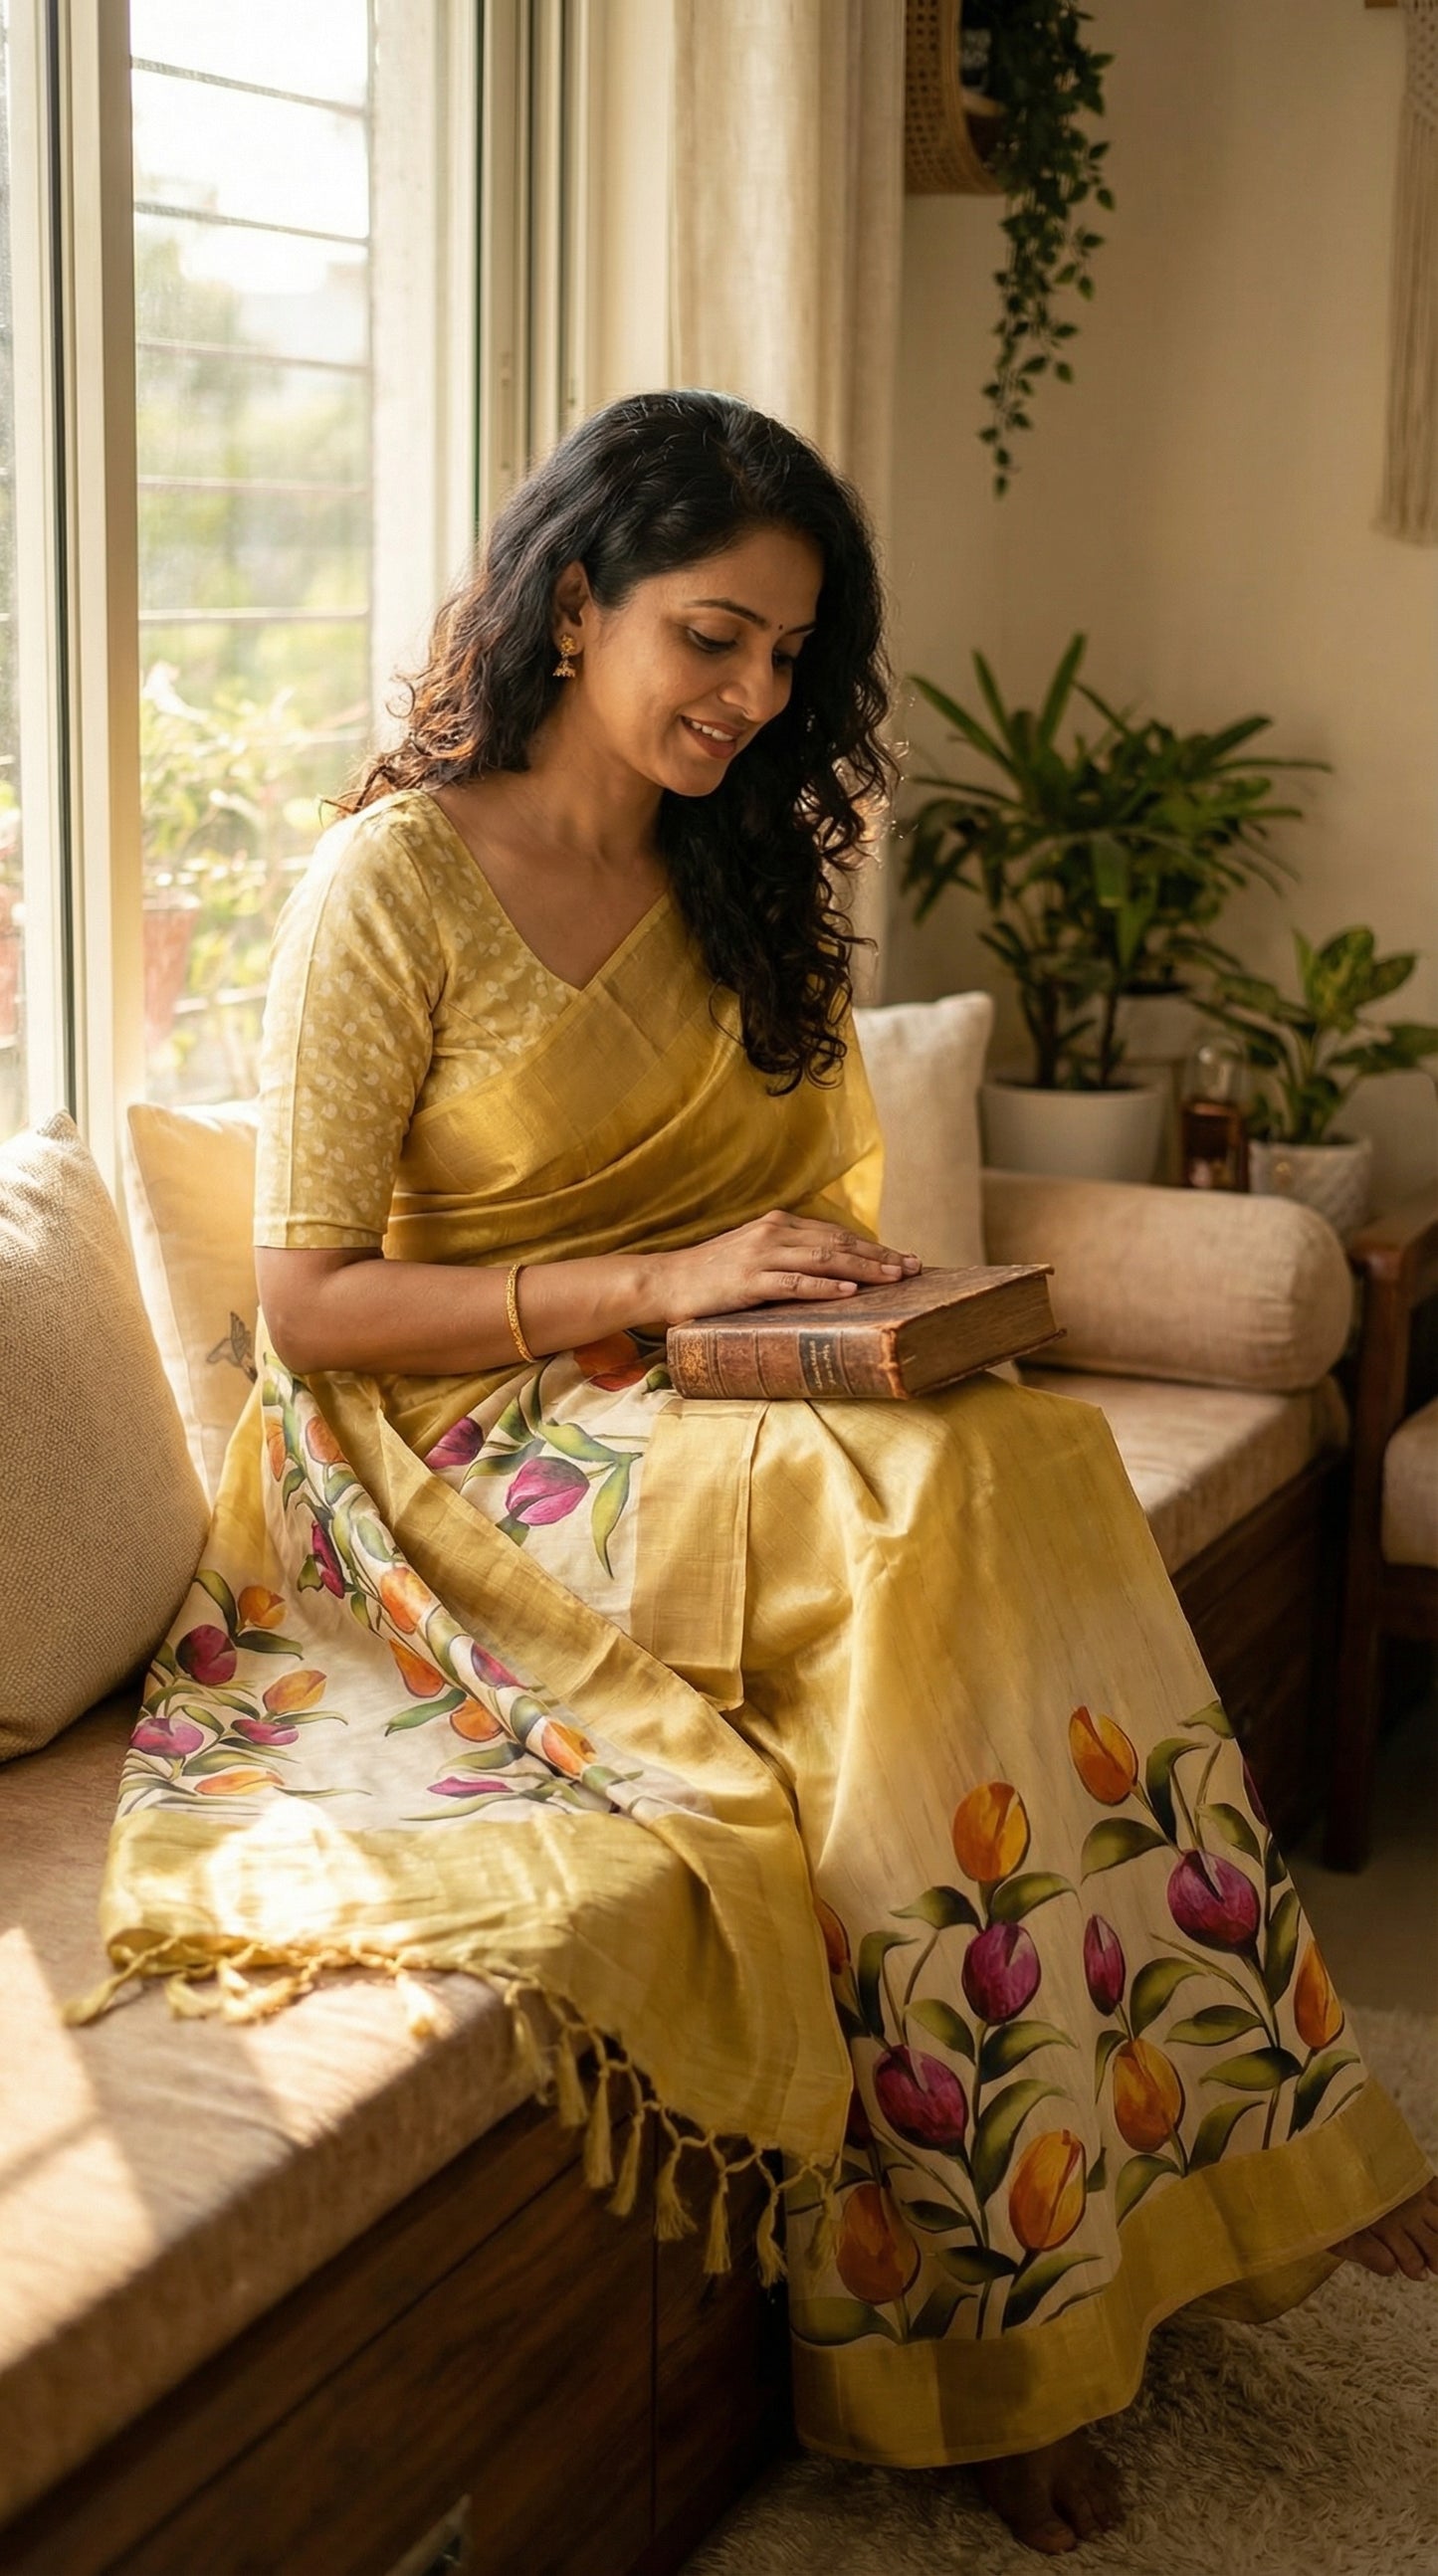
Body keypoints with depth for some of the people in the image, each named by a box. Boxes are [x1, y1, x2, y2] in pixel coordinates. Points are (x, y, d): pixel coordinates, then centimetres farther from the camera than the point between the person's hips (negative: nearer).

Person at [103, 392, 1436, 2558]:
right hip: (480, 1448, -6)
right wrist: (659, 1284, -19)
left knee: (1012, 1460, -27)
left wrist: (843, 1288, -3)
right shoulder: (395, 882, -9)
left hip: (739, 1407, 6)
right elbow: (307, 1301, -11)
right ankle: (981, 2340, -21)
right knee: (928, 1509, -31)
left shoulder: (734, 873, 11)